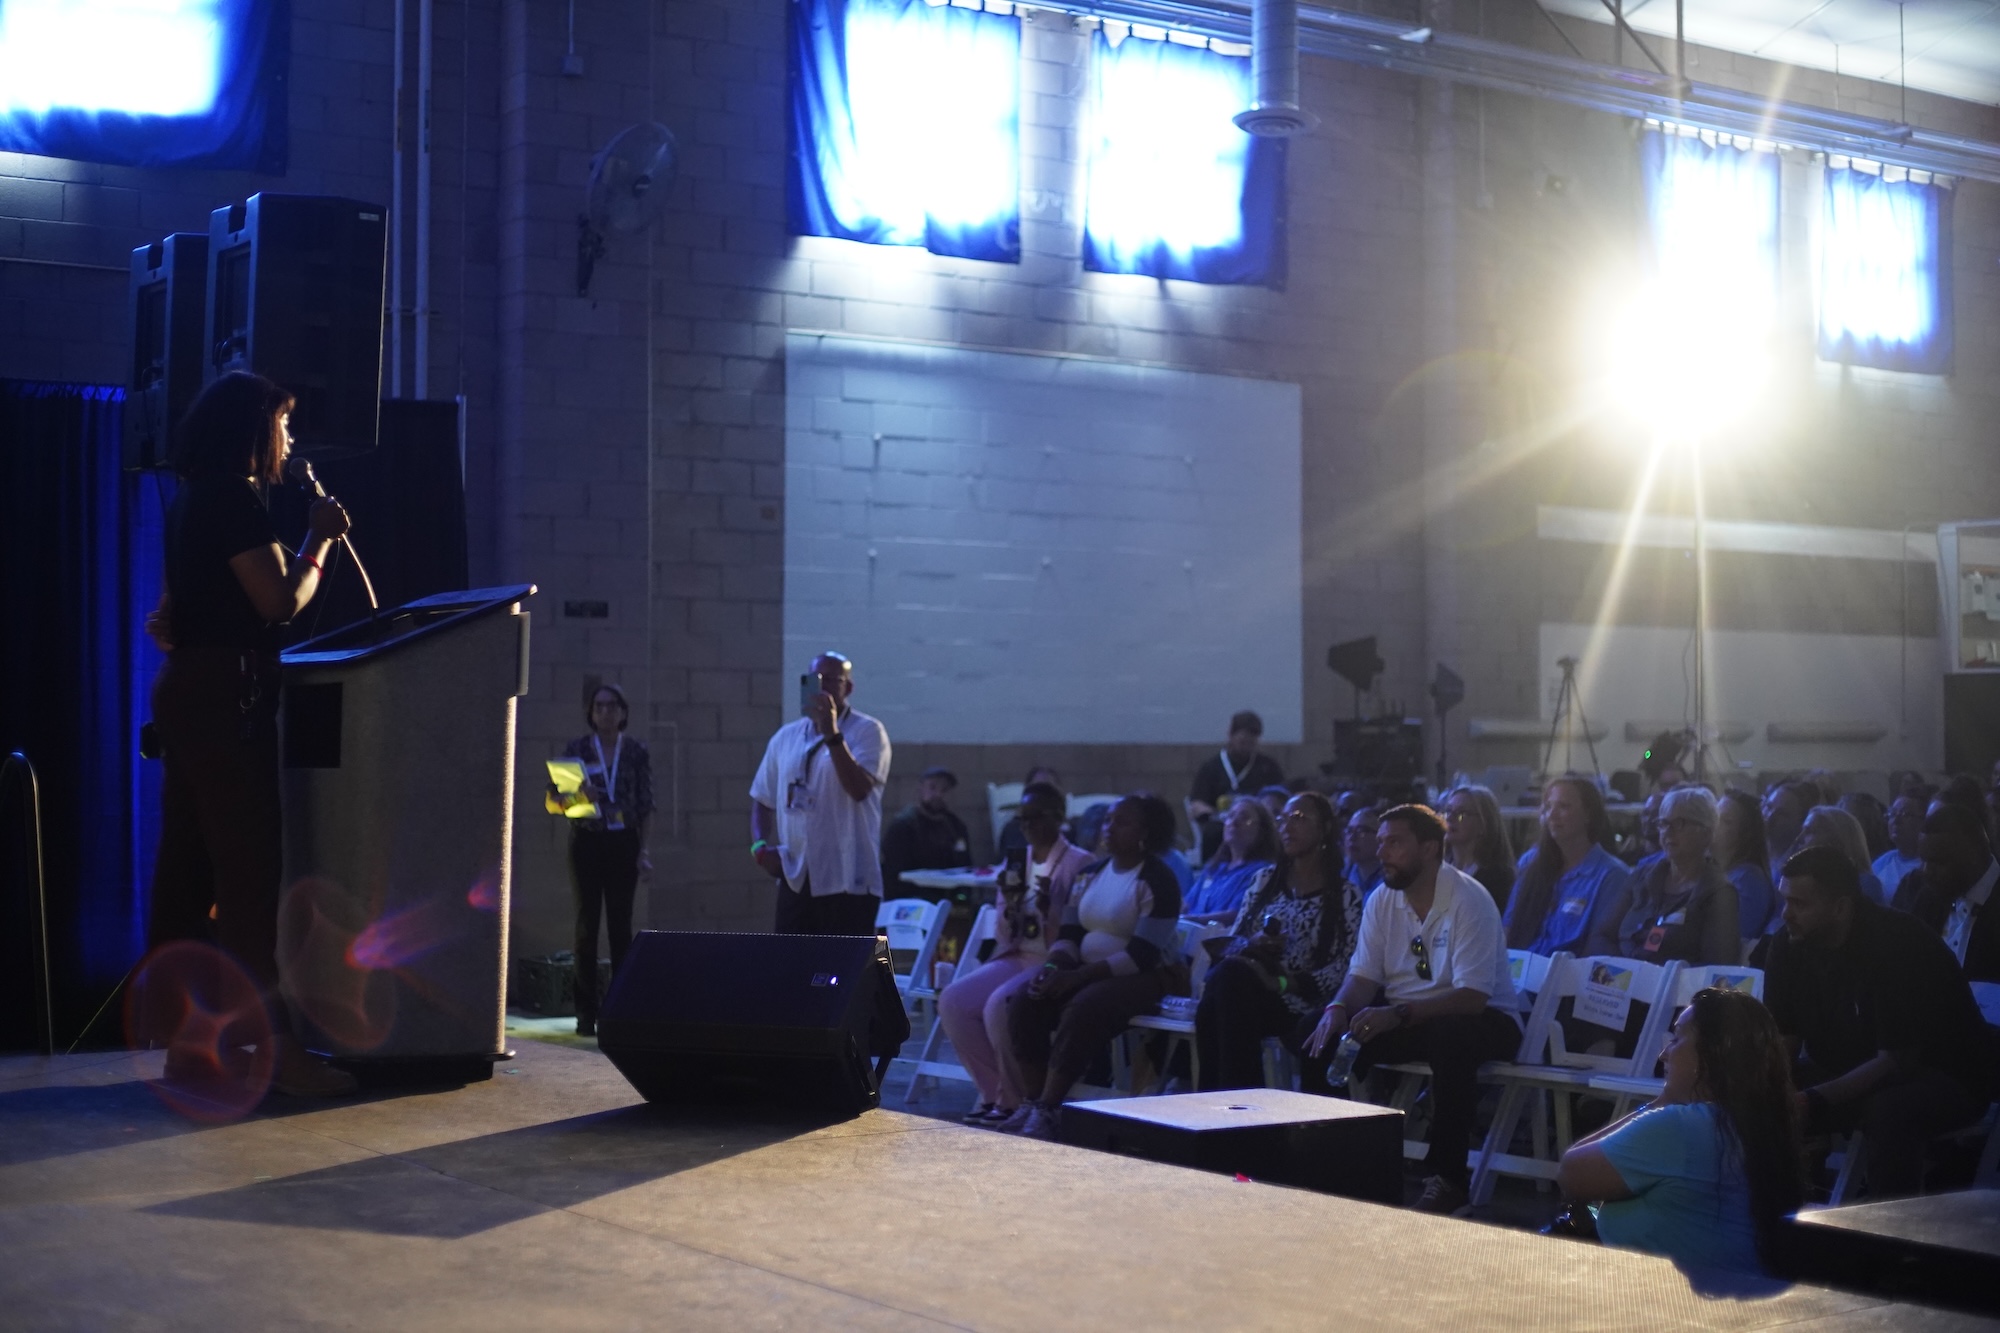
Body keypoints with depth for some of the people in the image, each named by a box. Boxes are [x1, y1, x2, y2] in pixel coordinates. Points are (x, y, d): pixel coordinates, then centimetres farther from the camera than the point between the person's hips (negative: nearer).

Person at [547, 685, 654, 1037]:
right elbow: (554, 797, 0)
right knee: (586, 927, 0)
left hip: (623, 843, 0)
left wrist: (643, 849, -1)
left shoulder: (636, 753, 4)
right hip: (586, 841, 0)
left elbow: (646, 804, 5)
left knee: (620, 926, 2)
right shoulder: (576, 749, 3)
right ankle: (586, 1014, 3)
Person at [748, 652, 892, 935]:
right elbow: (762, 798, 18)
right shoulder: (786, 737, 13)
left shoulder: (868, 731, -4)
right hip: (796, 878, 6)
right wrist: (760, 845, 1)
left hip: (848, 880, -5)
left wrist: (831, 732, -23)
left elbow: (858, 789, -20)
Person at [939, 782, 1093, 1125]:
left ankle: (1013, 1100, -11)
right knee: (953, 1001, -15)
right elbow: (1004, 936, 13)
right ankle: (994, 1090, -3)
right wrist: (1009, 903, -6)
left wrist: (1047, 905, -25)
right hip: (1016, 958, 7)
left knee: (998, 1005, -30)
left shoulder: (1079, 863, -5)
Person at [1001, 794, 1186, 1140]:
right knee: (1023, 1005, -18)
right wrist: (1054, 966, -12)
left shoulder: (1157, 881, -11)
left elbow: (1142, 955, -18)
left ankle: (1047, 1111, -29)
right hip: (1085, 974, 7)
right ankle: (1033, 1102, -16)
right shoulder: (1091, 874, 13)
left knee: (1081, 1012, -34)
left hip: (1142, 978, -7)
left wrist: (1077, 976, -23)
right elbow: (1069, 934, 12)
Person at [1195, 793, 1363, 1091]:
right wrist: (1252, 946, -7)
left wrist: (1282, 982, -16)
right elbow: (1233, 940, 18)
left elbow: (1344, 968, -3)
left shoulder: (1344, 894, 7)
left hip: (1301, 1003, -3)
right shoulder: (1266, 879, 21)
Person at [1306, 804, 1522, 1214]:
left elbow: (1471, 998, -26)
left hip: (1482, 1018, -6)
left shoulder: (1469, 901, -18)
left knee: (1448, 1037, -39)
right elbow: (1363, 977, 3)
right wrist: (1338, 1008, -20)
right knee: (1331, 1036, -18)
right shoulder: (1382, 901, 3)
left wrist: (1397, 1015, -37)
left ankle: (1448, 1178, -29)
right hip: (1402, 1018, 6)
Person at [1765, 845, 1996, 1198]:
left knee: (1888, 1112, -38)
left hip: (1943, 1077, -6)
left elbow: (1896, 1061, -27)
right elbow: (1783, 1043, -3)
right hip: (1847, 1073, 6)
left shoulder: (1900, 943, -25)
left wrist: (1813, 1101, -36)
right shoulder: (1788, 944, -7)